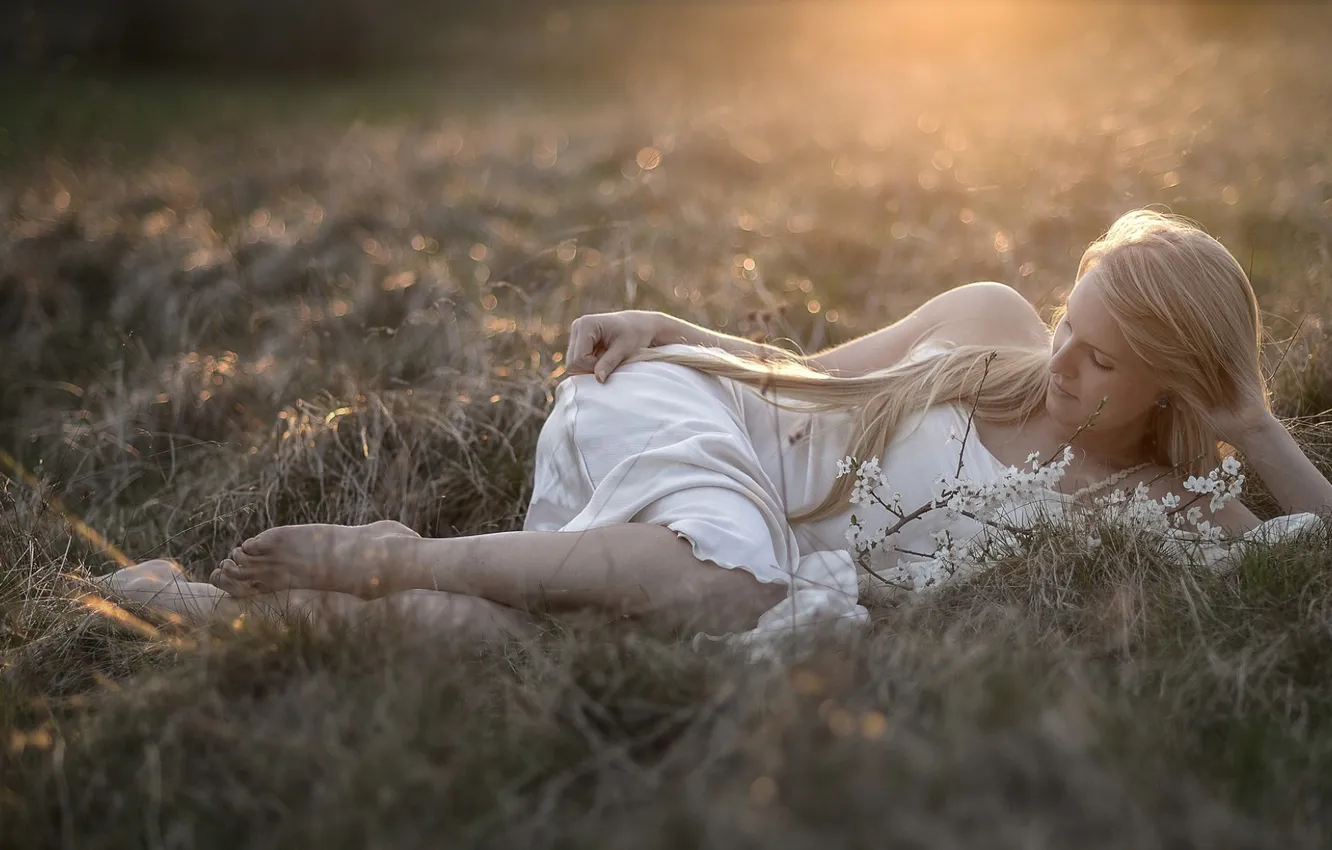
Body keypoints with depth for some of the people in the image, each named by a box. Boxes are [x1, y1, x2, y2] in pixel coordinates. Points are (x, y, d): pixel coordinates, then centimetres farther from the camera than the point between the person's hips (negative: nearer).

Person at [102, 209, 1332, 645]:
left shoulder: (1154, 506, 4)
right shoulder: (994, 319, 4)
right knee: (719, 587, -42)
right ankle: (388, 558, -25)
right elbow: (808, 372, 13)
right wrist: (668, 325, -1)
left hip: (792, 573, 0)